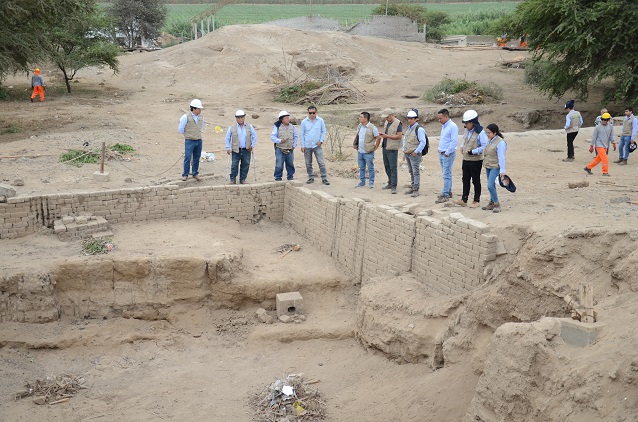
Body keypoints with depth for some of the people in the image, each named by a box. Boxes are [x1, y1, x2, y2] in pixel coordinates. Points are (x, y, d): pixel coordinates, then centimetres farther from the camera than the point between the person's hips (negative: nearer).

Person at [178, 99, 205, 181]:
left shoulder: (201, 117, 3)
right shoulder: (186, 117, -12)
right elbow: (180, 129, -4)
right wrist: (188, 135, 7)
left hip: (199, 141, 5)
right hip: (189, 141, -5)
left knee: (197, 158, 10)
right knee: (187, 158, -5)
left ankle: (195, 174, 20)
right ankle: (185, 175, 6)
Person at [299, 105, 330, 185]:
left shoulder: (320, 121, -2)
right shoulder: (304, 122, -1)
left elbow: (323, 131, 5)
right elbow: (301, 134, 2)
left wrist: (321, 140, -8)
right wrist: (302, 145, -2)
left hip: (317, 146, -1)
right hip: (307, 146, 1)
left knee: (321, 163, -6)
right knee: (308, 163, 8)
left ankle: (324, 179, -3)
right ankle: (311, 178, 20)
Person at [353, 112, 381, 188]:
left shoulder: (372, 127, -13)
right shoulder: (359, 126, 7)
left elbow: (378, 138, -10)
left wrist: (375, 148, -7)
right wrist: (356, 146, 15)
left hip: (368, 152, -6)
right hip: (360, 152, 6)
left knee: (370, 168, 3)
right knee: (361, 168, 14)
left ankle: (372, 183, 11)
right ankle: (362, 182, 24)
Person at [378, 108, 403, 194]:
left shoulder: (398, 123, -11)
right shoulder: (387, 122, 14)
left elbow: (399, 136, -17)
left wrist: (387, 136, -18)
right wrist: (382, 134, 3)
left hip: (392, 149, -9)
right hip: (385, 148, 9)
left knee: (393, 168, -7)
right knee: (387, 167, 14)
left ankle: (393, 187, -6)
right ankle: (390, 183, 25)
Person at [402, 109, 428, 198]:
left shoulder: (419, 129, -14)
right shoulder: (408, 128, 12)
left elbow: (423, 142, -17)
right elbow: (405, 139, 25)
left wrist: (416, 151, -16)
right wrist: (404, 149, 13)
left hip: (415, 154, -8)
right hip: (407, 154, 8)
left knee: (416, 172, -5)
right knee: (411, 172, 16)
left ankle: (416, 189, -3)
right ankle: (412, 187, 25)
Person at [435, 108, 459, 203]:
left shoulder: (453, 126, -14)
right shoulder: (443, 126, 14)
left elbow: (455, 141, -19)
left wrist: (447, 152, -17)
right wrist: (440, 149, 12)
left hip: (448, 154, -9)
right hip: (441, 154, 9)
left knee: (446, 175, -8)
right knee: (446, 174, 14)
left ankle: (445, 195, -8)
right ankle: (448, 192, 22)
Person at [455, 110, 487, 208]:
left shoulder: (480, 133, -18)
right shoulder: (466, 131, 6)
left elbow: (484, 147, -20)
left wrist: (472, 152, -23)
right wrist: (462, 146, 5)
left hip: (476, 161, -7)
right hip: (466, 160, 7)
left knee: (476, 181, 5)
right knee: (465, 180, 13)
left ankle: (477, 200, 16)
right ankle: (464, 199, 21)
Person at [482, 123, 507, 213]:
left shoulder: (500, 142, -17)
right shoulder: (489, 140, 10)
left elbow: (501, 157, -20)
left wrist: (502, 171, -21)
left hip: (495, 167, -8)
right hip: (488, 167, 8)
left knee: (490, 186, -14)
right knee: (491, 186, 14)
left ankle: (497, 204, -3)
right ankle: (492, 203, 22)